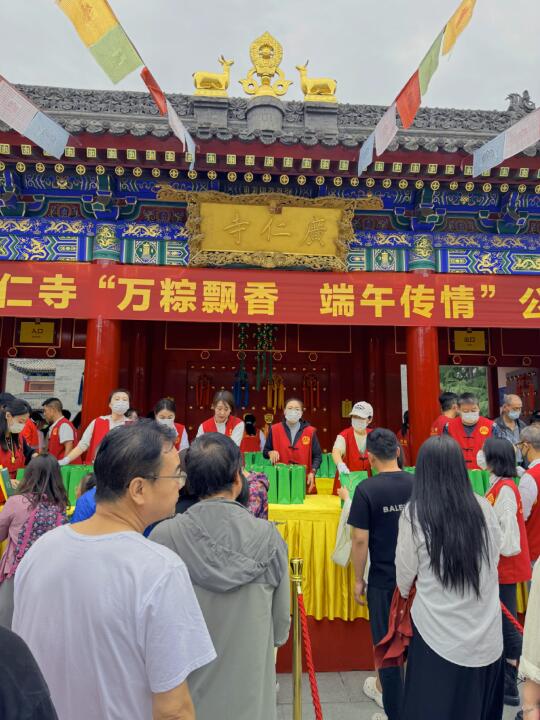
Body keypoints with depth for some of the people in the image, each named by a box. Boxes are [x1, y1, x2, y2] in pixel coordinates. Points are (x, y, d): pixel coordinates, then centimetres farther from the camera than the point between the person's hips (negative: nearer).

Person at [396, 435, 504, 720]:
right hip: (486, 633, 3)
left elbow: (405, 574, -3)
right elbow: (494, 557, 10)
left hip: (439, 632, -3)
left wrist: (404, 591, 18)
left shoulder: (415, 513, -16)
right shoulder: (484, 508, -8)